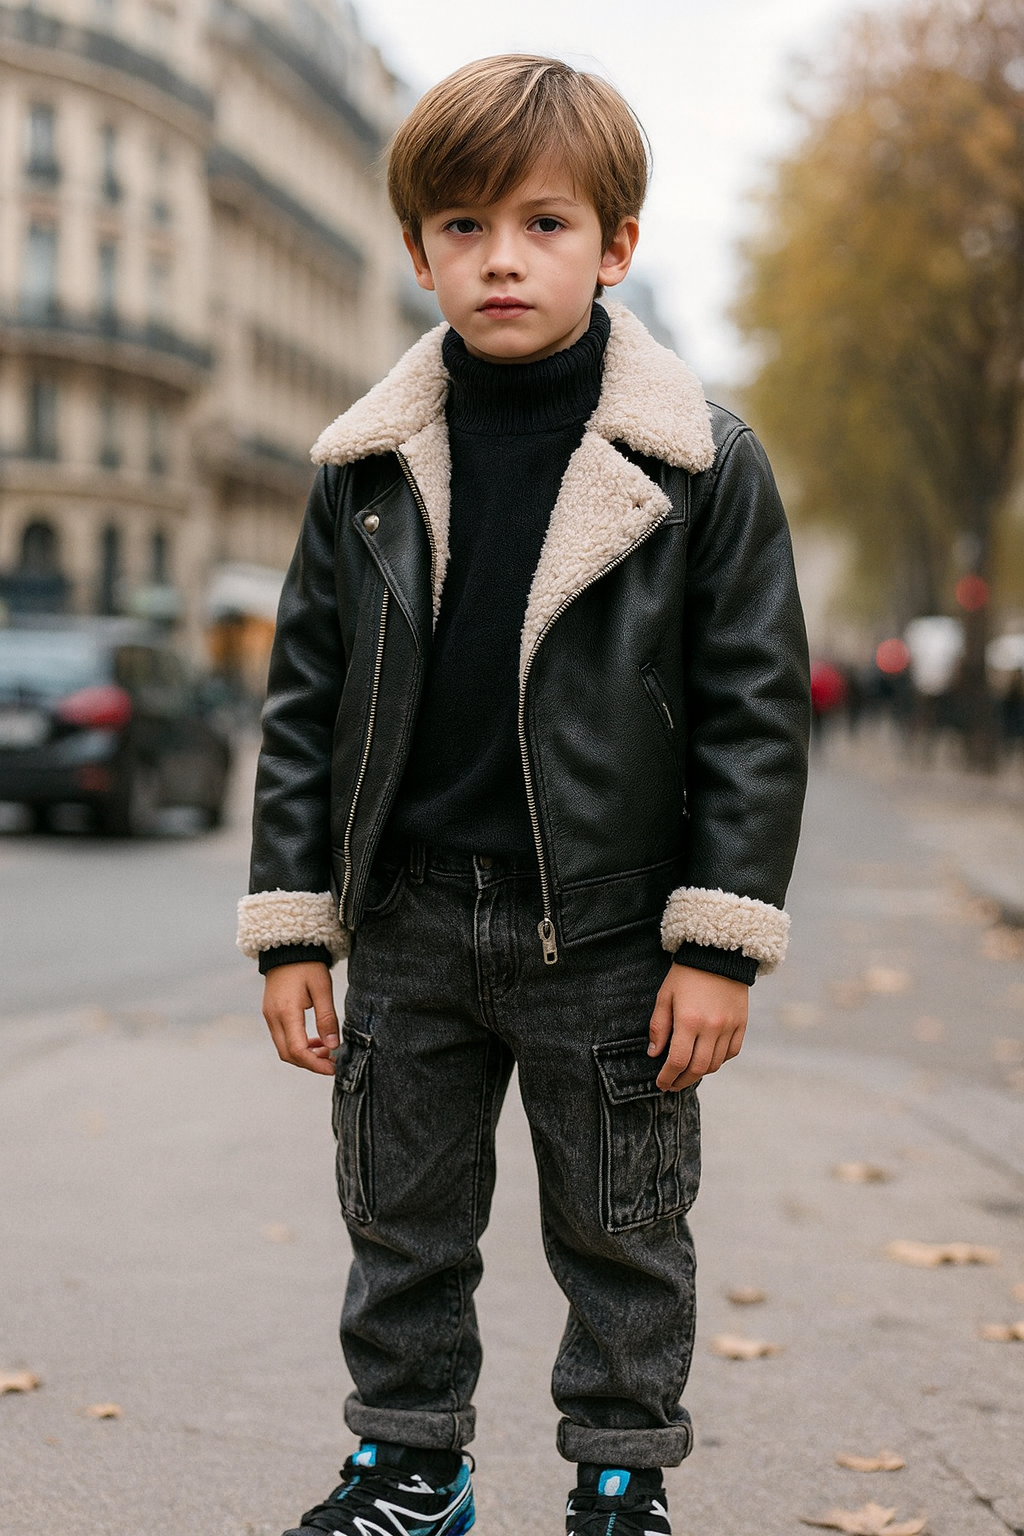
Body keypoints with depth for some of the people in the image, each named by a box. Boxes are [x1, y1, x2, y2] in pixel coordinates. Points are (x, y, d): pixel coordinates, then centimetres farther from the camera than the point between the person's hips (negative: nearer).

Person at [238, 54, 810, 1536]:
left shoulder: (701, 465, -7)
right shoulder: (366, 468, 1)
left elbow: (755, 710, -6)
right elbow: (305, 701, 6)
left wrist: (720, 942, -10)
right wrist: (292, 924, 2)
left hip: (608, 938, -3)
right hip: (407, 925, 3)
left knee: (620, 1232, 11)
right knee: (403, 1216, 16)